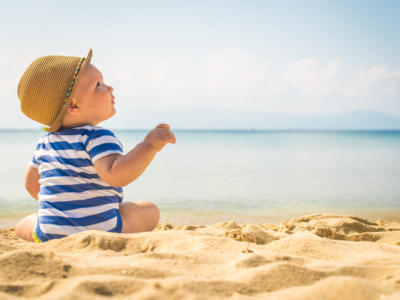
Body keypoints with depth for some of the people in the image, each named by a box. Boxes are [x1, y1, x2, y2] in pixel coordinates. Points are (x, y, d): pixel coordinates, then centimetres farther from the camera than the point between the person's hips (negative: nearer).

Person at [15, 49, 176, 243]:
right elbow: (115, 174, -33)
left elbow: (31, 183, 21)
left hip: (49, 235, 5)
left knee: (22, 226, 34)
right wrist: (149, 145, -34)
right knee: (150, 211, 15)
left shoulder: (45, 142, 8)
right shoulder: (97, 137, -16)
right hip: (101, 231, -5)